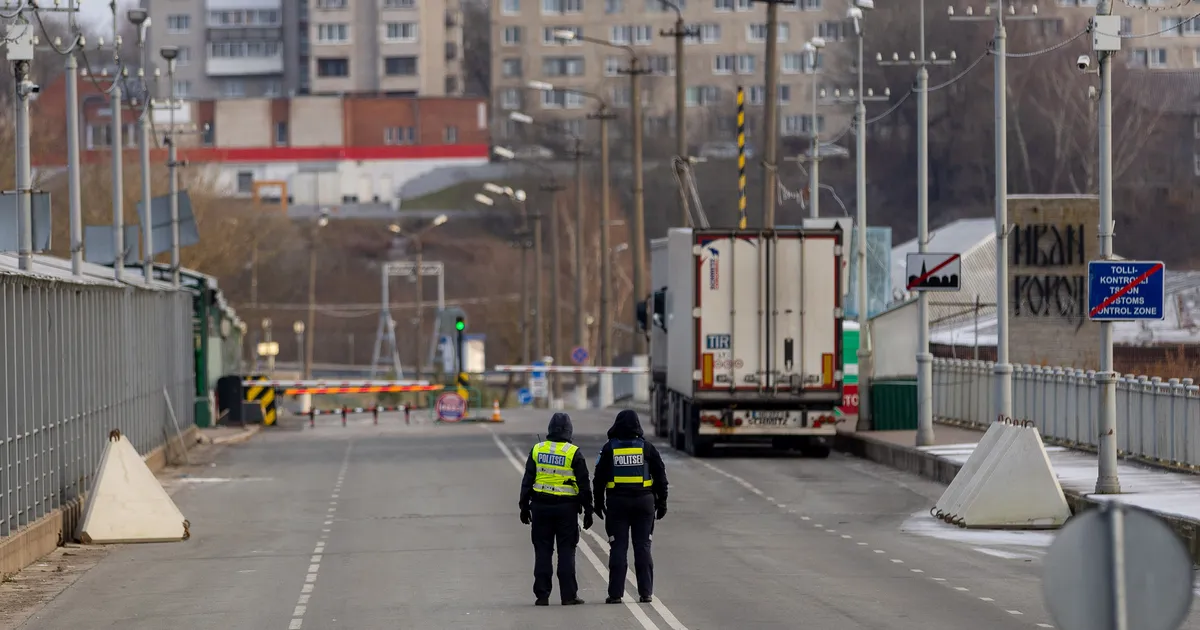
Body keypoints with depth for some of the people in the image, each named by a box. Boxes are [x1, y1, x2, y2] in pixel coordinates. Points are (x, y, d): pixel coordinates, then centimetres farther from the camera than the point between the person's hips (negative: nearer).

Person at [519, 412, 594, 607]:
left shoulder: (537, 450, 3)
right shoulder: (573, 453, -5)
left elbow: (527, 481, 5)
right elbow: (584, 485, -4)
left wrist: (524, 506, 11)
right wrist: (588, 511, 2)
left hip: (541, 505, 2)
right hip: (566, 507, -2)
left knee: (542, 551, 6)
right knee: (566, 551, 2)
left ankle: (542, 595, 4)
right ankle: (568, 595, 1)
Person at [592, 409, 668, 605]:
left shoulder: (609, 449, -1)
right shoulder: (646, 448, 1)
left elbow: (599, 478, 1)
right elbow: (660, 476, 3)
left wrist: (598, 503, 9)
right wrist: (661, 502, 10)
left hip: (617, 502, -1)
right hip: (644, 501, 1)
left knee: (618, 547, 1)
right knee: (642, 546, 5)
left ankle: (616, 593, -2)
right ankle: (645, 592, 3)